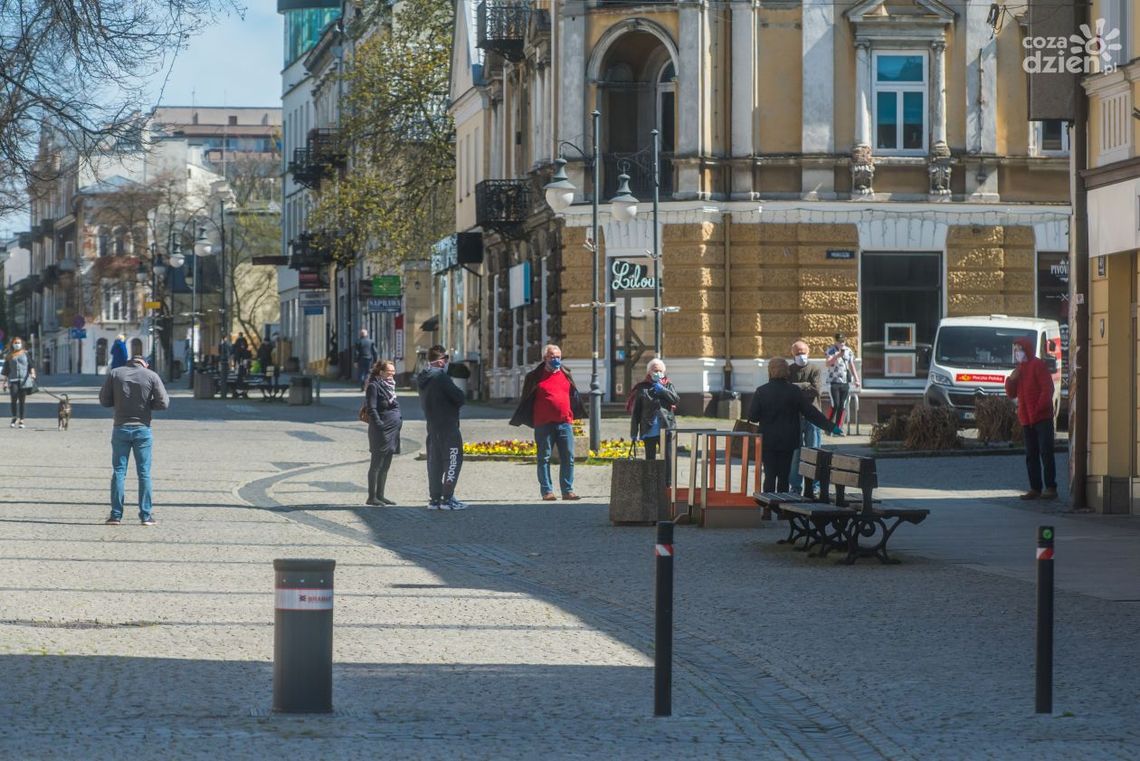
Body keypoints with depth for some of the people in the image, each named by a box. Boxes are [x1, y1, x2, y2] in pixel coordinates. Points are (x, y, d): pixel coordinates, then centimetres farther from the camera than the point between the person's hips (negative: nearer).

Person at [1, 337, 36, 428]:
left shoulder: (25, 354, 11)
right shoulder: (9, 357, 13)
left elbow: (31, 366, 2)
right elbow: (6, 371, 15)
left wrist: (33, 374, -16)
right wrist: (5, 383, 10)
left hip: (24, 380, 0)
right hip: (13, 380, 0)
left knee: (22, 400, 2)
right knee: (14, 399, -16)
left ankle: (21, 420, 6)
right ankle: (14, 418, -12)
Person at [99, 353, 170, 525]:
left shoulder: (115, 374, 0)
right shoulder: (151, 376, -3)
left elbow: (104, 400, 2)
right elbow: (163, 403, -5)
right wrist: (146, 404, 9)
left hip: (121, 428, 1)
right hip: (143, 428, -1)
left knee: (118, 472, 5)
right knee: (144, 473, 5)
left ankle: (116, 515, 2)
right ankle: (146, 515, 3)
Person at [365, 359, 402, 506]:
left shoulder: (390, 385, 16)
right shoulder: (374, 386, -10)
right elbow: (372, 409, -16)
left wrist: (399, 421, 14)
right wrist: (380, 425, -22)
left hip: (392, 431, 9)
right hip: (381, 432, -9)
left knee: (385, 466, 12)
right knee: (376, 465, -4)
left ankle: (380, 495, 18)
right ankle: (372, 497, -1)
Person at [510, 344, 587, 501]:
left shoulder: (566, 375, 14)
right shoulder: (535, 377, 3)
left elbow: (574, 397, 26)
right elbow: (526, 400, 7)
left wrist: (579, 414, 30)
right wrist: (519, 420, 8)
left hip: (565, 423, 3)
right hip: (544, 424, -3)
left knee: (568, 458, 2)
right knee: (544, 458, 0)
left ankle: (567, 490, 8)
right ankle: (546, 491, 4)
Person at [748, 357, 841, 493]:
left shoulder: (761, 392, -8)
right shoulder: (794, 391, -5)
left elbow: (752, 417, -6)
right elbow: (811, 412, -4)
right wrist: (831, 426, 1)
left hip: (768, 441, -1)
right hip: (787, 441, 1)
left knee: (770, 475, 2)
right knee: (784, 476, 9)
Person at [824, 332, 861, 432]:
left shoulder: (848, 351, 12)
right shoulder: (831, 349, -1)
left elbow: (852, 366, 18)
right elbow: (828, 363, -16)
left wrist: (856, 379, 12)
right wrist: (838, 355, -30)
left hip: (845, 382, 4)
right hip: (834, 381, -4)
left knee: (842, 406, 2)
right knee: (835, 404, -12)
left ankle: (838, 427, 7)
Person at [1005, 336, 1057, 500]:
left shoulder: (1038, 365, -5)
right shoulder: (1019, 369, 18)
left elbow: (1047, 389, -12)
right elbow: (1011, 394, 19)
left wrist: (1038, 409, -17)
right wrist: (1011, 379, 0)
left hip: (1042, 417, -8)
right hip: (1026, 419, 8)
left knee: (1046, 453, -8)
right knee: (1031, 455, 7)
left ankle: (1050, 488, -8)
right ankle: (1035, 488, 10)